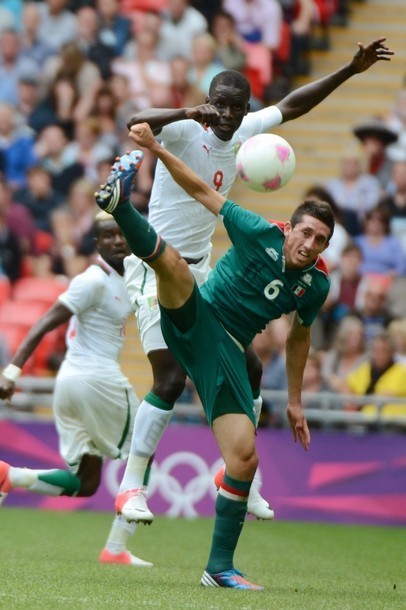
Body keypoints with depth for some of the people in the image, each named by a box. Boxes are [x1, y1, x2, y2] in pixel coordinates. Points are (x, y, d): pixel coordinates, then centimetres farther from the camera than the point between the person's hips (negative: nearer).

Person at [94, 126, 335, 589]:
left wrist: (294, 400, 26)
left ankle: (220, 567, 0)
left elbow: (299, 334, 23)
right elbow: (203, 192, -3)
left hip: (227, 354, 3)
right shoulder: (261, 234, -7)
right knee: (173, 262, -36)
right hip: (194, 321, -3)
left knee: (244, 456, -9)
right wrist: (156, 150, -14)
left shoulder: (316, 283, 5)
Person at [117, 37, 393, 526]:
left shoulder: (245, 132, 3)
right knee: (170, 379, -17)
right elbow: (137, 123, -37)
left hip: (199, 270, 8)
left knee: (247, 369, 7)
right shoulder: (185, 132, -17)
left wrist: (350, 70, 15)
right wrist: (187, 113, -53)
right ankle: (130, 487, -10)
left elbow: (291, 105, 17)